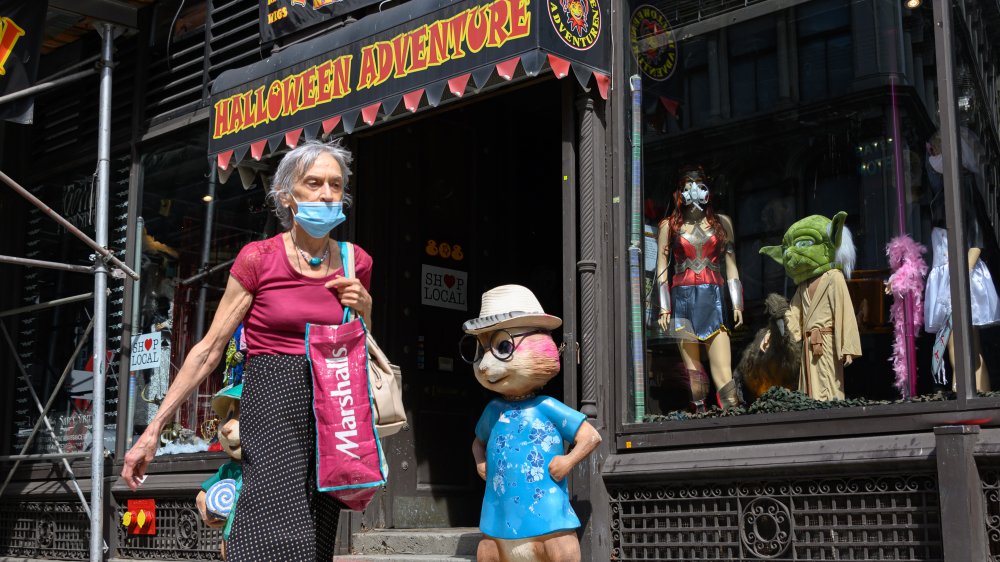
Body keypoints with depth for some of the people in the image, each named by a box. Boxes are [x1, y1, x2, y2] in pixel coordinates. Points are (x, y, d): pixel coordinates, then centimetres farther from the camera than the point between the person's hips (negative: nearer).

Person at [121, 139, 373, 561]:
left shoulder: (356, 263, 9)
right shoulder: (258, 259, -2)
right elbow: (210, 349, 0)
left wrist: (364, 309, -1)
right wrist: (154, 429, -3)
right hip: (273, 400, -4)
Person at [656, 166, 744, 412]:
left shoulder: (721, 223, 14)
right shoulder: (669, 225, 11)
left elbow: (731, 264, 13)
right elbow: (662, 266, 8)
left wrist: (737, 304, 5)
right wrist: (664, 308, 0)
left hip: (713, 298, 0)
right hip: (682, 298, 0)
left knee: (723, 368, -11)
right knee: (691, 365, -1)